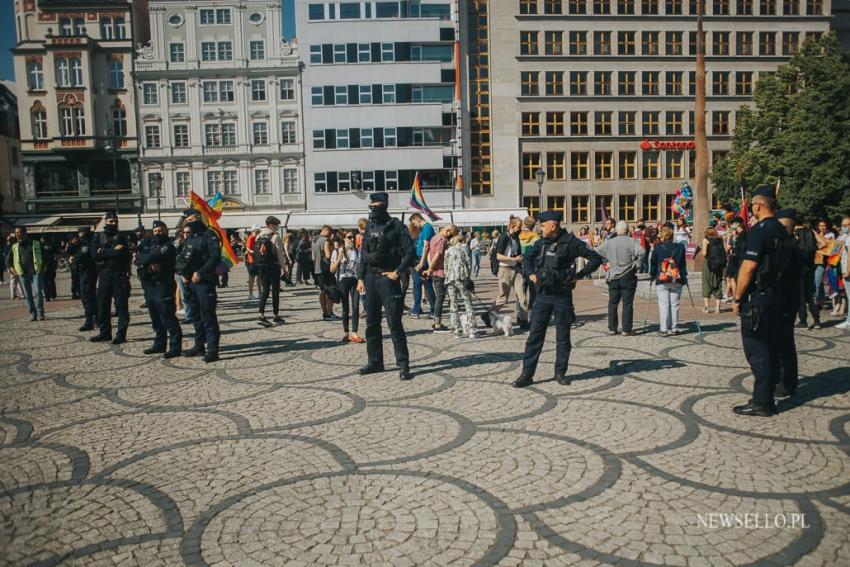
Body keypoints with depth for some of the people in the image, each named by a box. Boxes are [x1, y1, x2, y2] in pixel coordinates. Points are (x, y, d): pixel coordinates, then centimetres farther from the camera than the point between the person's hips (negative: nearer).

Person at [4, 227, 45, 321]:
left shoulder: (36, 244, 6)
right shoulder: (14, 247, 13)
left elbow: (44, 257, 12)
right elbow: (8, 261, 19)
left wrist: (42, 269, 1)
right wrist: (13, 271, 5)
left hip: (35, 273, -3)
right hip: (23, 274, 3)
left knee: (37, 293, -11)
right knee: (28, 296, 3)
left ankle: (40, 313, -5)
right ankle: (32, 314, 8)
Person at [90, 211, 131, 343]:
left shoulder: (122, 236, 6)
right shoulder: (98, 237, 12)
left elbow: (123, 253, -11)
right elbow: (95, 255, -3)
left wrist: (104, 252, -8)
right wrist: (114, 251, -9)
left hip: (120, 274, -3)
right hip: (104, 274, 3)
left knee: (121, 305, -4)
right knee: (103, 305, 8)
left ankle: (121, 334, 0)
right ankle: (104, 332, 20)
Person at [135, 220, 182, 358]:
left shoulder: (168, 246, -6)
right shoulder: (148, 243, 16)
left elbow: (153, 256, -21)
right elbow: (137, 259, 2)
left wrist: (143, 259, -2)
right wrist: (149, 263, -16)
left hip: (162, 286, -8)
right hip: (148, 286, 8)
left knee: (168, 319, -8)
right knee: (155, 319, 16)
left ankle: (175, 347, -5)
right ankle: (159, 345, 26)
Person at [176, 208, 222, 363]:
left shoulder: (209, 235, -7)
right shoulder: (190, 238, 19)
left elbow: (216, 257, -18)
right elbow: (181, 257, 23)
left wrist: (200, 273, -21)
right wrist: (182, 273, 6)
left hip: (205, 282, -9)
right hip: (190, 282, 9)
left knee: (208, 316, -10)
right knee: (196, 315, 15)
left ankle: (212, 349, -9)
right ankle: (199, 346, 24)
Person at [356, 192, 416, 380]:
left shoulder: (396, 226, -7)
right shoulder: (370, 227, 13)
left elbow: (410, 252, -10)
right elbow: (364, 253, 16)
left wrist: (397, 272, -14)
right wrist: (360, 277, 11)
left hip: (387, 278, -7)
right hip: (370, 278, 7)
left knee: (394, 324, -7)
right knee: (371, 323, 11)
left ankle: (403, 365, -2)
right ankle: (375, 362, 22)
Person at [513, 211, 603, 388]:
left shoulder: (571, 242, -8)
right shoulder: (541, 243, 5)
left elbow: (595, 258, -5)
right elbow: (527, 258, 22)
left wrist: (579, 275, -9)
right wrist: (531, 274, 5)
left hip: (563, 296, -3)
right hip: (543, 295, 4)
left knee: (563, 337, 7)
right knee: (535, 335, 1)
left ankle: (560, 373, 21)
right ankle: (527, 374, 4)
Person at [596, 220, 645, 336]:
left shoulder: (608, 242, 3)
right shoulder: (632, 242, -9)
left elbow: (596, 253, 5)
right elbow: (641, 253, -24)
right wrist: (637, 265, -10)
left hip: (612, 277, 3)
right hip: (628, 277, -3)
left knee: (612, 303, 11)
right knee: (627, 303, 2)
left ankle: (612, 328, 14)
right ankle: (627, 329, 3)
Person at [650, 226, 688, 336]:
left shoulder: (657, 247, -5)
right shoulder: (680, 247, 3)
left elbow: (653, 263, 1)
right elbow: (683, 263, 10)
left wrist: (652, 275, 14)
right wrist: (684, 277, 19)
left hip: (661, 281, -2)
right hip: (677, 281, 2)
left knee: (663, 305, 0)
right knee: (674, 304, 9)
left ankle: (664, 329, 0)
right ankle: (674, 328, 13)